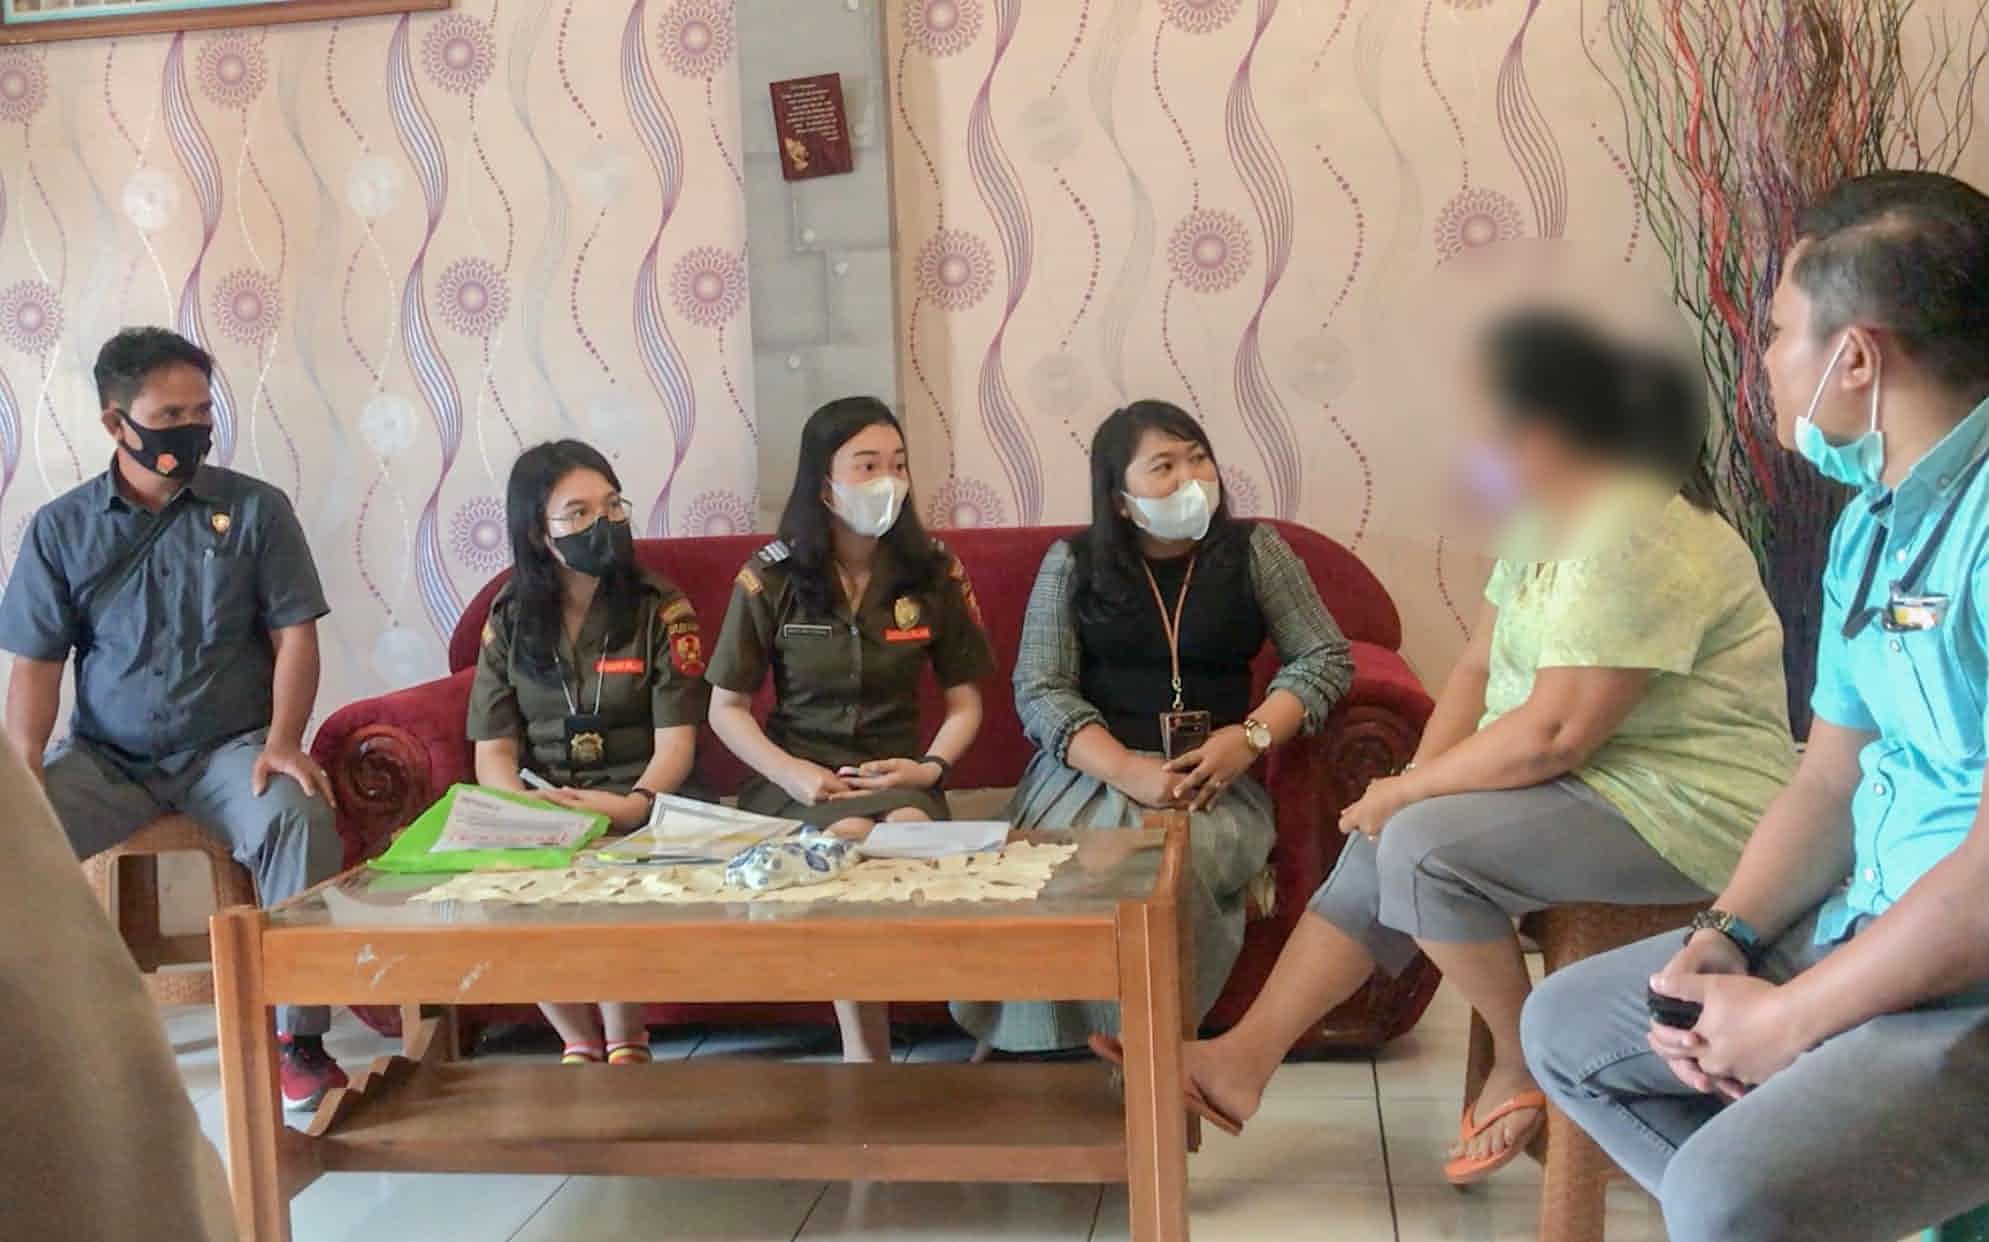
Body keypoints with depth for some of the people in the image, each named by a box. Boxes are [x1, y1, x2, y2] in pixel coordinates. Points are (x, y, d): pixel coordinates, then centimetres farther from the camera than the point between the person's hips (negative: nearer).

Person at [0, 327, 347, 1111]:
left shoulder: (256, 509, 1)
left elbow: (294, 636, 0)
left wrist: (281, 742, -15)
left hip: (229, 747, -2)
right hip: (105, 757, 2)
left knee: (300, 818, -33)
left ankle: (301, 1038, -23)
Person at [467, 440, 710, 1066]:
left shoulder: (661, 610, 2)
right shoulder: (509, 617, 9)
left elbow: (676, 740, -6)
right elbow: (492, 750, 4)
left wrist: (634, 805, -27)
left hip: (639, 807, -2)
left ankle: (624, 1040, -8)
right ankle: (580, 1040, -4)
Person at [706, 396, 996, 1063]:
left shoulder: (934, 571, 4)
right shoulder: (771, 577, -1)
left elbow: (965, 703, 9)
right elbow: (726, 709, 3)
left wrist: (930, 767, -10)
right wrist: (790, 774, -13)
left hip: (898, 774, 1)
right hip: (799, 777, -1)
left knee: (910, 828, -34)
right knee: (852, 837, -34)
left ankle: (862, 1051, -19)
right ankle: (868, 1055, -20)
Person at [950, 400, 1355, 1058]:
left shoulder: (1252, 549, 9)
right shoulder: (1073, 561, 6)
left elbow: (1326, 658, 6)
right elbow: (1040, 692, -2)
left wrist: (1250, 737, -13)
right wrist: (1129, 771, -19)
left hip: (1214, 773, 0)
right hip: (1093, 764, 0)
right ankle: (1049, 1049, -12)